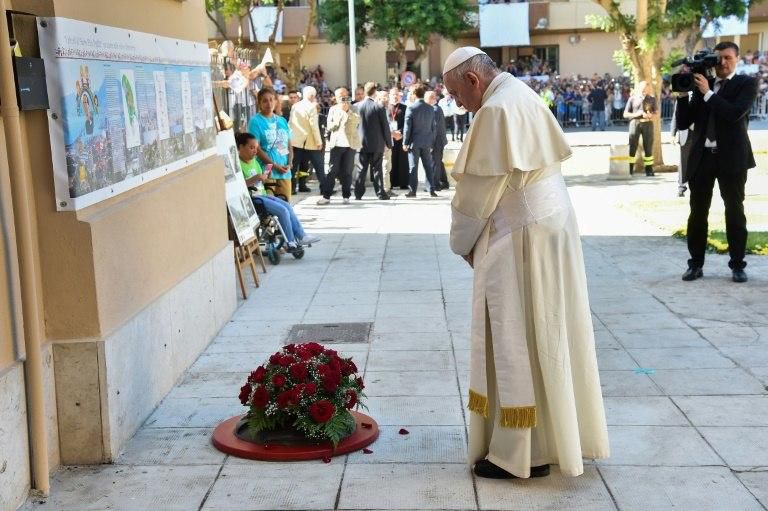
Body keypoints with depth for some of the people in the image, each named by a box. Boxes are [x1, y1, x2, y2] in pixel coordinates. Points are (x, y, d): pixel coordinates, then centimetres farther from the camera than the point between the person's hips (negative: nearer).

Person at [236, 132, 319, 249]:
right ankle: (291, 243, -9)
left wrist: (265, 177, 3)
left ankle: (301, 236, 2)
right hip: (252, 198, -9)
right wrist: (256, 178, -28)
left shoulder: (254, 161, 16)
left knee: (288, 206, -1)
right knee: (282, 210, -17)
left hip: (262, 195, 9)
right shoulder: (238, 165, -13)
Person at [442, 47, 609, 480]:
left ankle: (522, 453, 8)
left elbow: (479, 190, -16)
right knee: (544, 335, 16)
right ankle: (558, 435, 28)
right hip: (550, 226, 10)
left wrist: (462, 243, -1)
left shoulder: (496, 110, -18)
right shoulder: (522, 96, 12)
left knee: (517, 340, -1)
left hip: (522, 239, -10)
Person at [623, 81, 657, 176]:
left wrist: (650, 115, -12)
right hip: (635, 123, -2)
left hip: (647, 123, 2)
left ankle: (649, 169, 11)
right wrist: (636, 114, -14)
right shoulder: (633, 98, 4)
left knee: (648, 147, 5)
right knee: (632, 147, -3)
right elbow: (625, 114, 3)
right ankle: (629, 168, -1)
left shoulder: (652, 99, 10)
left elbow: (656, 113, 11)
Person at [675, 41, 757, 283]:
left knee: (735, 211, 5)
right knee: (697, 212, 5)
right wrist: (683, 94, -6)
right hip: (702, 156, 3)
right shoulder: (702, 84, 9)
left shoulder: (747, 83, 0)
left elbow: (735, 113, -18)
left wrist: (708, 93, -16)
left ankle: (737, 265, 13)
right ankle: (696, 263, 13)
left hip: (731, 156, -3)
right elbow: (683, 123, 6)